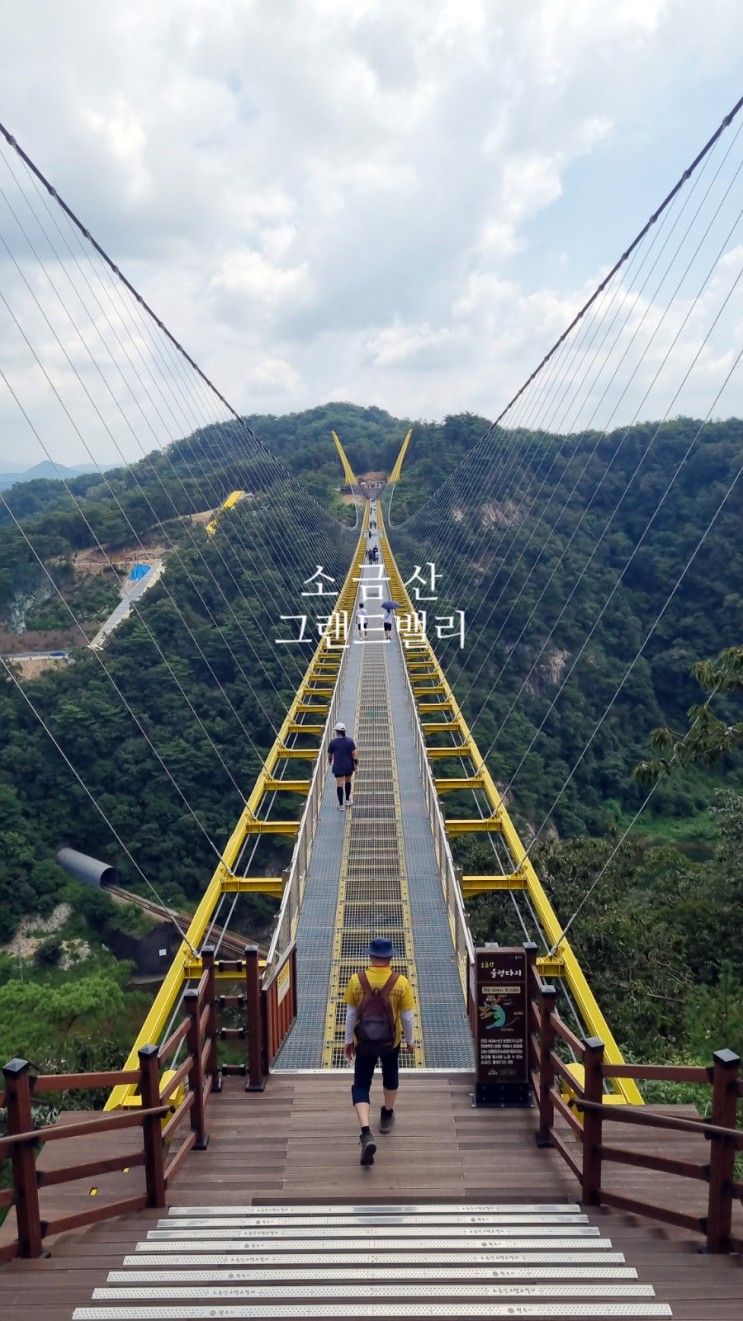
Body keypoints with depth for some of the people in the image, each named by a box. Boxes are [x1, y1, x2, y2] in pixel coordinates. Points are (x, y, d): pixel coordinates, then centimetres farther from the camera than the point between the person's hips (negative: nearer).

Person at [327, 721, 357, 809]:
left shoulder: (333, 742, -9)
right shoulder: (350, 741, -5)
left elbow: (329, 754, 3)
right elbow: (354, 753, -8)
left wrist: (330, 761, 23)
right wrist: (356, 763, 1)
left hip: (338, 766, -3)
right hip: (349, 766, 3)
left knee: (339, 785, 1)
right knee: (348, 781, 24)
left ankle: (341, 805, 4)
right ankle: (347, 800, 33)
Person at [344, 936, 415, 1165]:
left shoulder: (356, 980, -14)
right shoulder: (401, 983, -15)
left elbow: (350, 1014, -5)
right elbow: (407, 1017, -6)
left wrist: (348, 1040, 9)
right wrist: (410, 1040, 11)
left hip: (364, 1043, -1)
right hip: (391, 1041, 1)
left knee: (361, 1085, 7)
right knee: (390, 1076, 28)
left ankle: (366, 1133, -10)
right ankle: (387, 1116, 47)